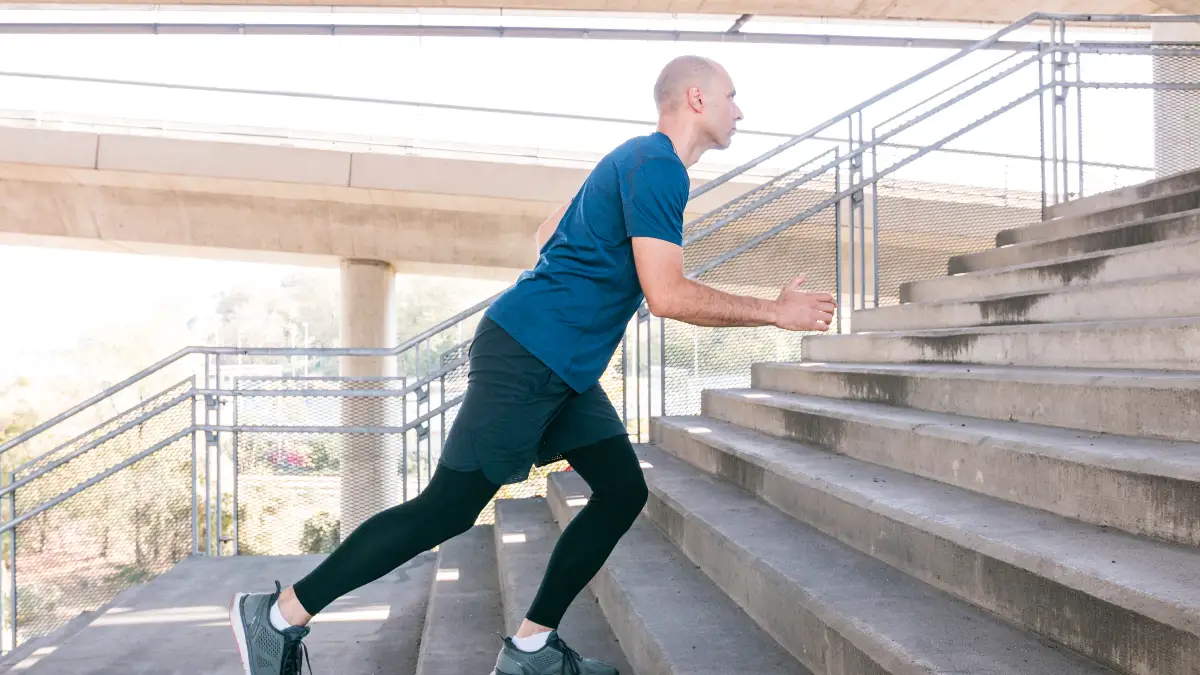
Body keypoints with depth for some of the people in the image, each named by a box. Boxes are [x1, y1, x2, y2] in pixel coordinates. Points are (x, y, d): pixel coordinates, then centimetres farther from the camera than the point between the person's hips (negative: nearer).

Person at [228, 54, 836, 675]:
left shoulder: (638, 162, 20)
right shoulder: (657, 166, -12)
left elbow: (548, 234, 27)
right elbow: (666, 296, -20)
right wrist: (775, 312, -12)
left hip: (564, 369, 11)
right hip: (528, 355, -11)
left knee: (623, 492, 5)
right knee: (449, 508, -8)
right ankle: (278, 615, 2)